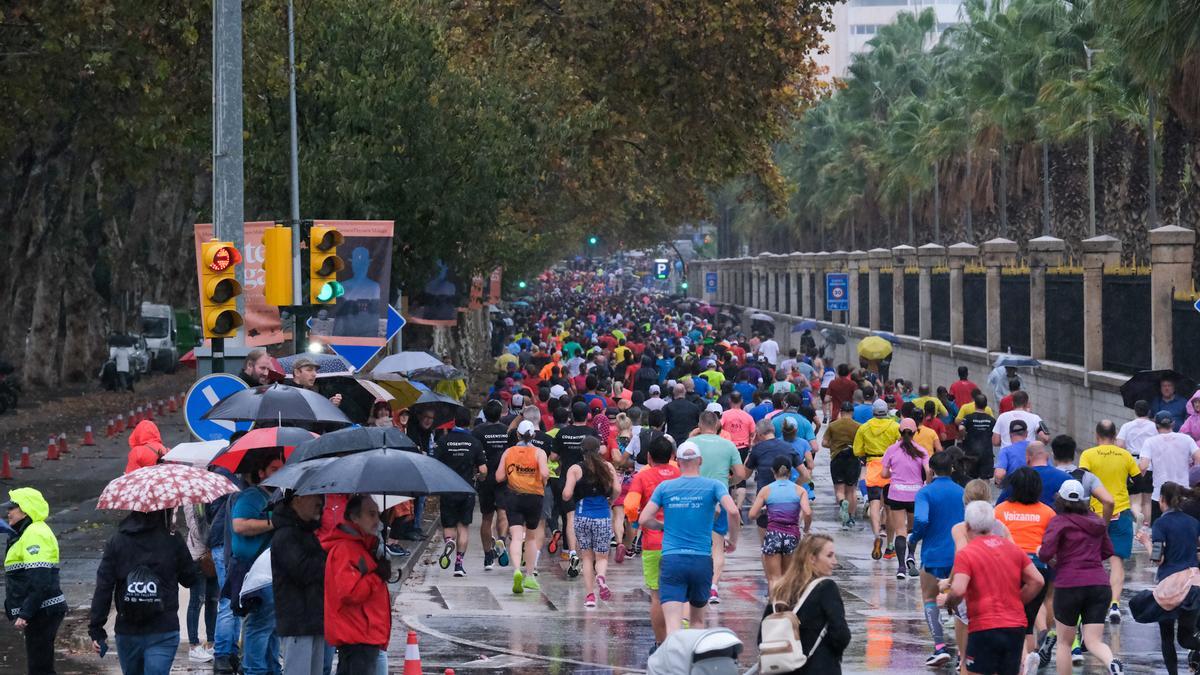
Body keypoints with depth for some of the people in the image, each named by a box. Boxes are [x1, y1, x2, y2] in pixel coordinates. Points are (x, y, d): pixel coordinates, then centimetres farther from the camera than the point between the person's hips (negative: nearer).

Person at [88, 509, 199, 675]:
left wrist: (96, 630, 0)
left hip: (127, 632, 2)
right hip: (163, 632, -2)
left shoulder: (116, 542, -1)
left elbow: (103, 588, -3)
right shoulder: (173, 542, -5)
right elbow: (190, 579, 8)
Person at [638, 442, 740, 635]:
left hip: (671, 560, -1)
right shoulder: (713, 486, 1)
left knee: (673, 623, -12)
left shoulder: (665, 487, 5)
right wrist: (733, 540, 2)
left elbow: (644, 520, 1)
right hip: (702, 561, 1)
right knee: (698, 620, 21)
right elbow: (732, 511, -13)